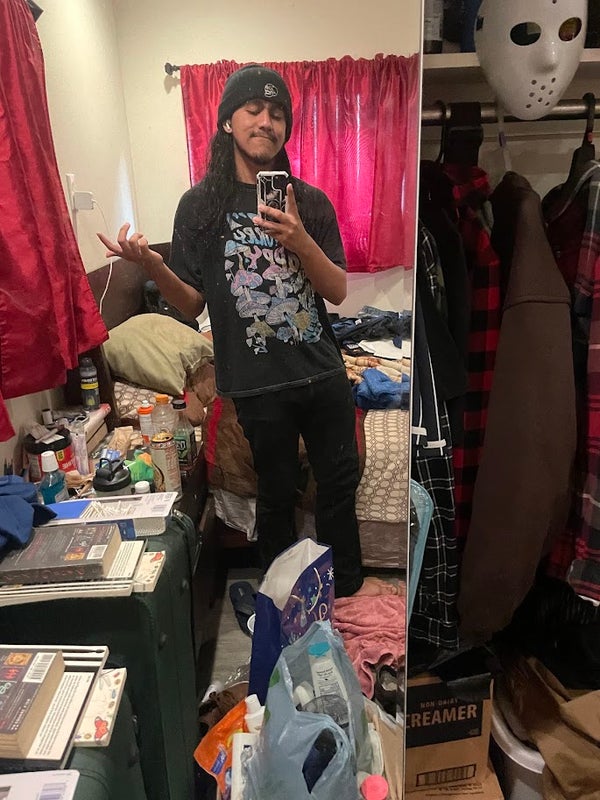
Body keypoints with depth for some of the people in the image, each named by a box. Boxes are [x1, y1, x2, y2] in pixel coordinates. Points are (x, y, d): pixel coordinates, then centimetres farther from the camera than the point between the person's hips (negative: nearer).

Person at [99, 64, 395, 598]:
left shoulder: (310, 201, 3)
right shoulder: (201, 204, -3)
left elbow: (338, 291, -3)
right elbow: (191, 304, -2)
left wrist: (298, 240, -20)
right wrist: (151, 265, -22)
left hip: (323, 371, 3)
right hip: (258, 383, -3)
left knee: (340, 478, 15)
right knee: (278, 493, 11)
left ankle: (348, 582, 41)